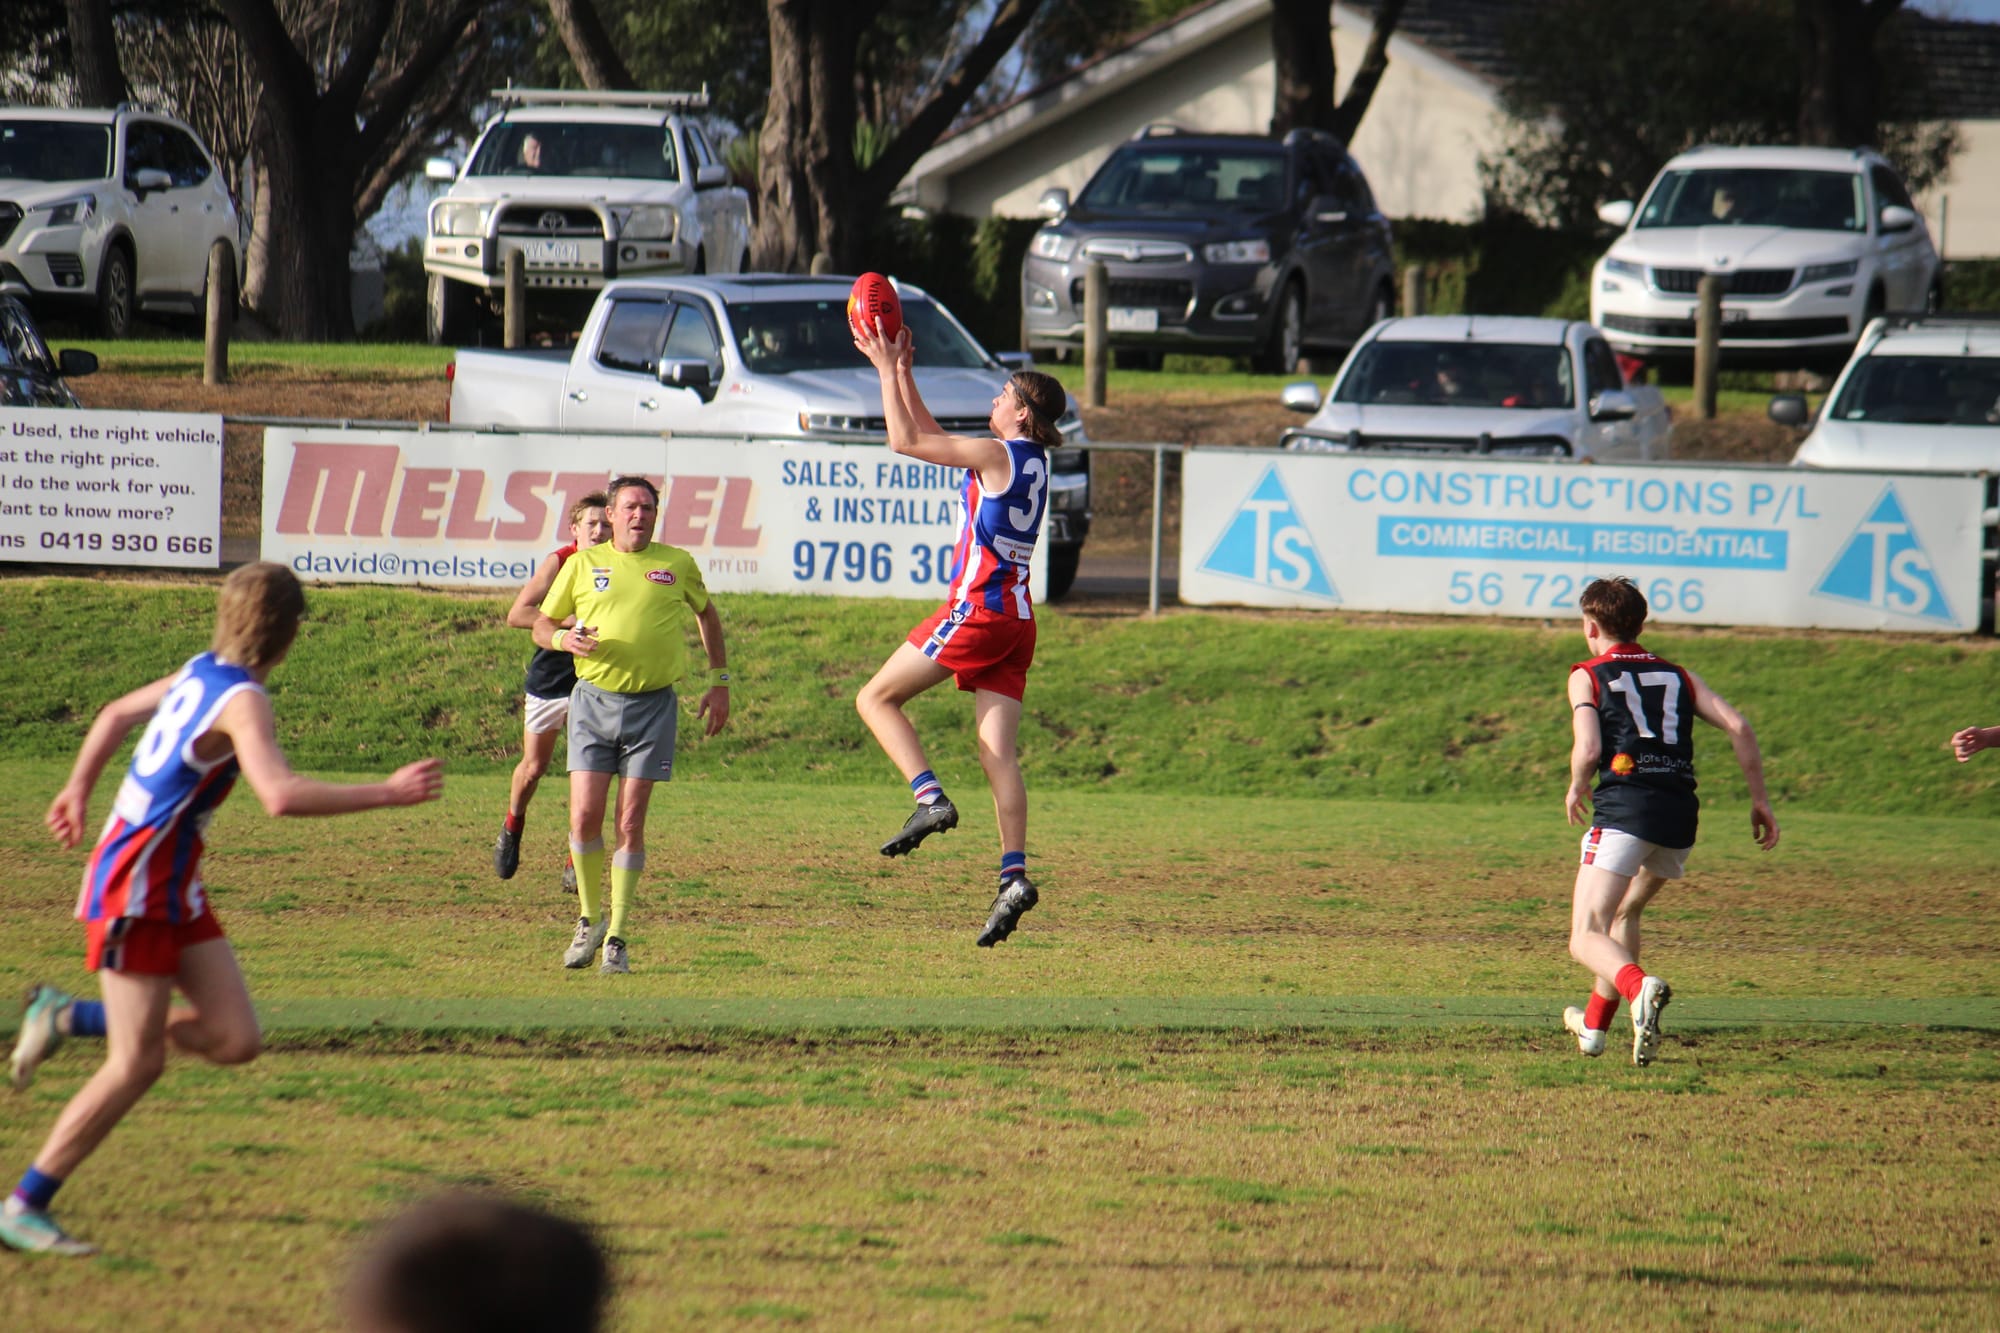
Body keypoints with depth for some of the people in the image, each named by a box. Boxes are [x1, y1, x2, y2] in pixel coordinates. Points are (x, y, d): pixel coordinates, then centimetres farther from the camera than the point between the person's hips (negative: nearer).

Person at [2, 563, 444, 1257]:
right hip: (136, 891, -9)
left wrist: (78, 792, 36)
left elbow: (116, 713, 25)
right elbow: (281, 795, -35)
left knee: (235, 1040, 1)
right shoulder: (241, 700, -20)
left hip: (177, 892, 9)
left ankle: (68, 1019, 15)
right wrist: (388, 793, -31)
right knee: (136, 1066, -8)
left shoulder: (201, 674, 9)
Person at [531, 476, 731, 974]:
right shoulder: (582, 564, 5)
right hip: (593, 699, 0)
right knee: (585, 816, -8)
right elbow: (542, 625, 12)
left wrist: (719, 681, 18)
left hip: (652, 705, 0)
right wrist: (563, 638, -12)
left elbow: (707, 615, 22)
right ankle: (589, 919, 12)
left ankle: (616, 937, 5)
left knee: (630, 823, -3)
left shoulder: (677, 564, 6)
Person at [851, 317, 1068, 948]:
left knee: (876, 698, 3)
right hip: (1016, 618, 8)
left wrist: (887, 368, -1)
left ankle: (931, 799, -12)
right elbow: (930, 436, 27)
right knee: (998, 752, 1)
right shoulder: (1029, 461, 16)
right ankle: (1014, 877, -10)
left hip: (978, 608, -8)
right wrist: (902, 372, 26)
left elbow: (906, 440, -9)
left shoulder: (997, 455, -10)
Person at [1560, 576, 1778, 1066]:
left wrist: (1576, 789, 13)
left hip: (1624, 806, -6)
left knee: (1587, 939, -10)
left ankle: (1640, 987, -42)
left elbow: (1588, 750, -7)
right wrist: (1760, 799, 12)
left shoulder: (1588, 676, 9)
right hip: (1681, 812, 6)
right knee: (1625, 911, 31)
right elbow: (1738, 727, 8)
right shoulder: (1678, 677, 22)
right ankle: (1594, 1027, 38)